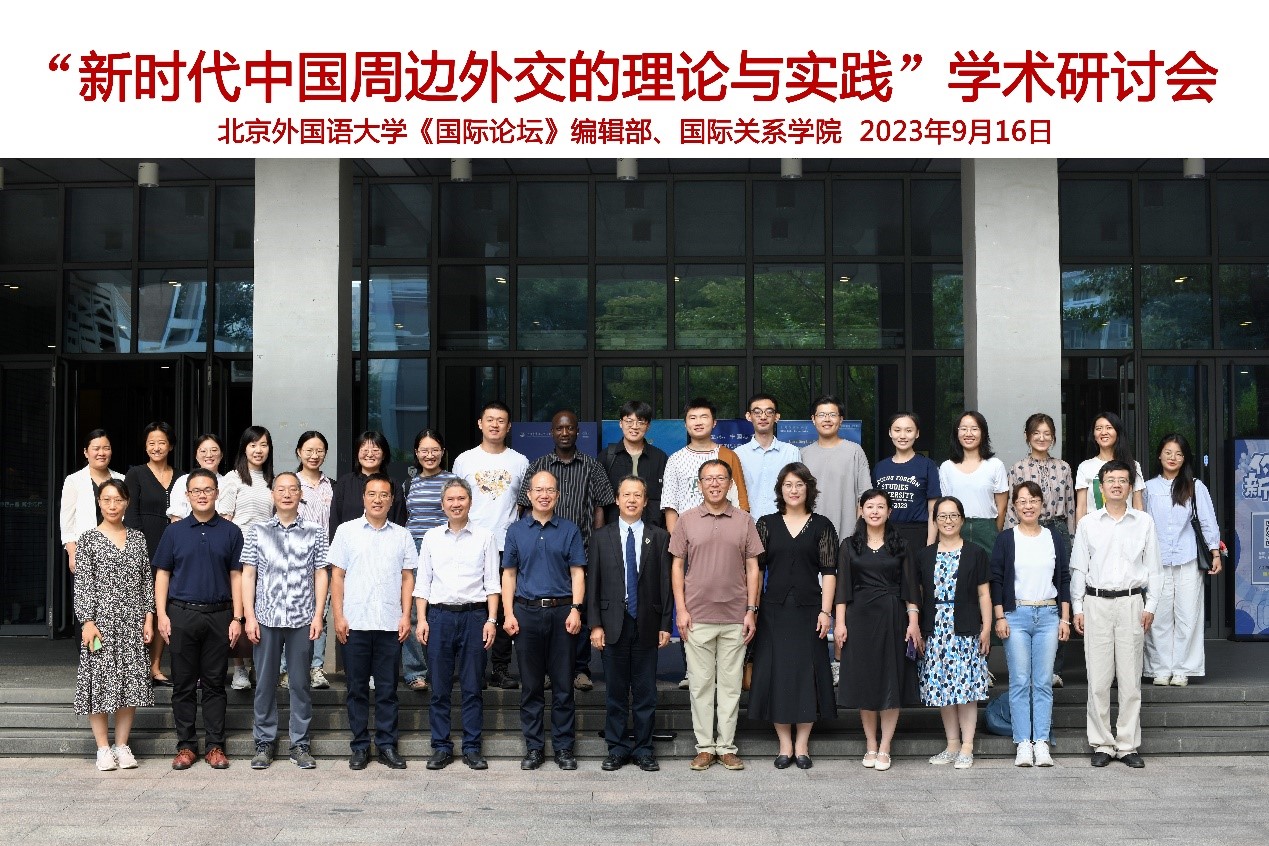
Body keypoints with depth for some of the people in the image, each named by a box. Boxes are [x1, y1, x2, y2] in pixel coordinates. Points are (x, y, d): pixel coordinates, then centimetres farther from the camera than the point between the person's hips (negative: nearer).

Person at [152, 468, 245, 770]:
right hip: (181, 615, 1)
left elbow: (236, 576, 4)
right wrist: (161, 615, -3)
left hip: (219, 615, 0)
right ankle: (185, 746, 13)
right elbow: (162, 575, 7)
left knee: (214, 684, 5)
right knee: (183, 684, 5)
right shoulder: (175, 531, 6)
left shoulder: (231, 532, 5)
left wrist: (237, 618, -2)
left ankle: (215, 746, 11)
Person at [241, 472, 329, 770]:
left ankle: (300, 744, 13)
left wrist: (318, 615, -3)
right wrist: (249, 616, -2)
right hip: (266, 618, 1)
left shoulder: (315, 532, 5)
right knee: (265, 683, 6)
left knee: (301, 684, 5)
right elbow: (248, 575, 5)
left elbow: (321, 575, 5)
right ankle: (265, 743, 16)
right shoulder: (257, 532, 6)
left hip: (302, 619, 0)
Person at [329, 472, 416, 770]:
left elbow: (408, 578, 8)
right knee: (357, 688, 6)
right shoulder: (346, 531, 5)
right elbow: (337, 576, 4)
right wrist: (338, 616, -3)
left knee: (387, 689, 5)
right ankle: (360, 746, 14)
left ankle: (387, 746, 13)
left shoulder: (401, 535, 8)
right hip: (354, 623, -1)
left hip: (390, 623, 1)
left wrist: (406, 616, -1)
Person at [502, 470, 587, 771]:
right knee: (530, 686, 6)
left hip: (562, 612, -1)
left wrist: (576, 610, -9)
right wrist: (508, 614, -1)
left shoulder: (569, 530, 6)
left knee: (563, 684, 3)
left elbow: (577, 573, 3)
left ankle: (564, 747, 11)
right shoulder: (516, 531, 8)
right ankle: (534, 747, 14)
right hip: (527, 611, 1)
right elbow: (509, 574, 8)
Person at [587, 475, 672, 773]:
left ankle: (643, 749, 16)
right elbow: (592, 583, 3)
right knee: (616, 692, 7)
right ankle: (617, 748, 17)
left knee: (645, 692, 5)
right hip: (613, 624, 0)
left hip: (647, 624, 0)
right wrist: (595, 624, -4)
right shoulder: (601, 537, 6)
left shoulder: (659, 537, 5)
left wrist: (665, 624, -2)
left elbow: (665, 583, 3)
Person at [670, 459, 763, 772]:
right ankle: (705, 747, 13)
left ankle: (727, 747, 14)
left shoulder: (744, 521, 5)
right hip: (697, 617, 0)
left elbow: (752, 568, 6)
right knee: (700, 684, 4)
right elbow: (677, 566, 4)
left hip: (735, 617, 1)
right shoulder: (687, 520, 3)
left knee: (730, 684, 6)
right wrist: (681, 610, -3)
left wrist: (751, 610, 0)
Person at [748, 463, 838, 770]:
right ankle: (785, 745, 12)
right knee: (776, 673, 2)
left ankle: (802, 744, 12)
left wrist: (825, 611, -7)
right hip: (774, 609, 1)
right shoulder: (767, 524, 6)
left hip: (808, 609, -1)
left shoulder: (821, 526, 4)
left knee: (807, 673, 1)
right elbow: (756, 568, 5)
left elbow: (829, 572, 0)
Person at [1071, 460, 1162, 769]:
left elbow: (1153, 568, 7)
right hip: (1096, 603, 0)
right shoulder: (1088, 523, 6)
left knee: (1130, 679, 2)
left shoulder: (1144, 522, 6)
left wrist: (1150, 607, 1)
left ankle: (1128, 745, 10)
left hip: (1131, 603, 0)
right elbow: (1078, 569, 8)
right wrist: (1077, 608, 4)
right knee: (1098, 679, 1)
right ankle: (1101, 744, 9)